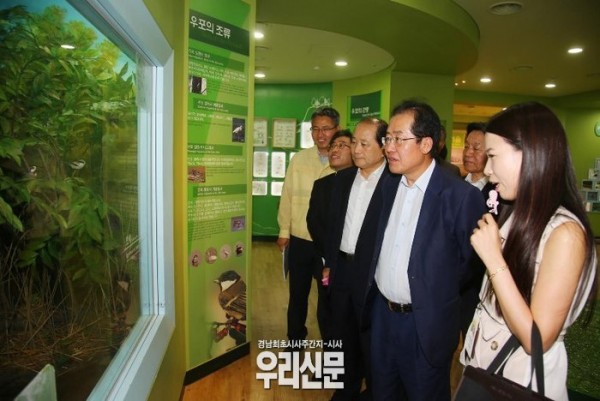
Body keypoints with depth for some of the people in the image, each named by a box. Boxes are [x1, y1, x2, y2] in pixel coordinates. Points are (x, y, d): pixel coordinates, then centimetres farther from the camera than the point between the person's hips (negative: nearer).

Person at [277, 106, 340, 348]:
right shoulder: (299, 159, 0)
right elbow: (287, 196, 4)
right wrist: (284, 231, 4)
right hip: (299, 240, 3)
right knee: (297, 295, 18)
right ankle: (294, 343, 39)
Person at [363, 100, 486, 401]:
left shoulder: (461, 196, -19)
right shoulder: (388, 186, 2)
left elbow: (474, 262, -10)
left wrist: (440, 295, -2)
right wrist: (373, 284, 6)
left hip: (426, 323, -5)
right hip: (381, 314, 6)